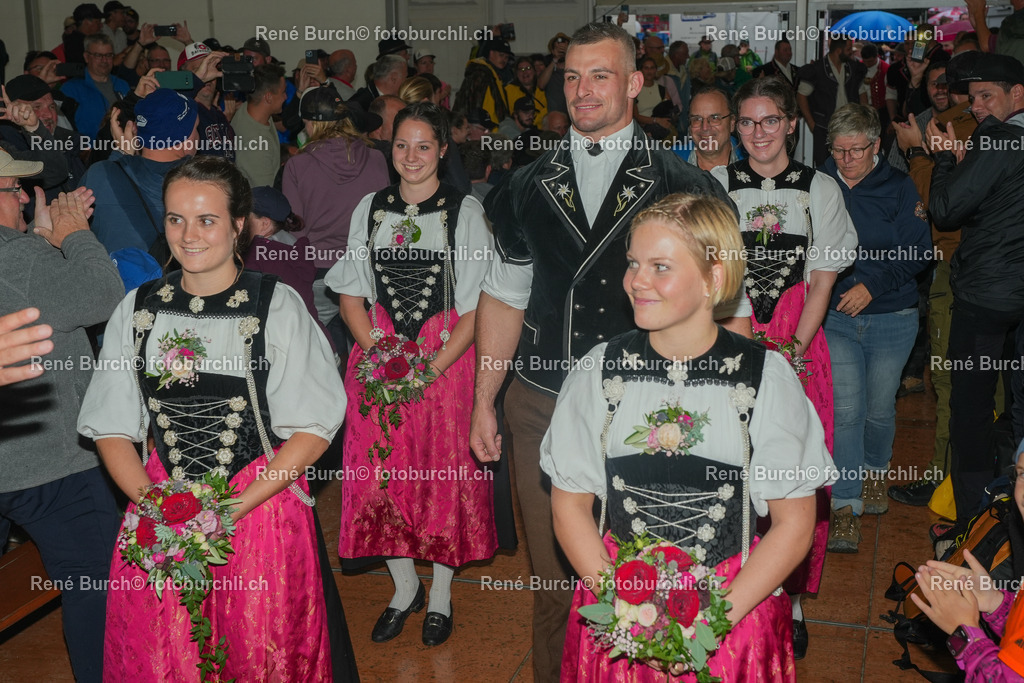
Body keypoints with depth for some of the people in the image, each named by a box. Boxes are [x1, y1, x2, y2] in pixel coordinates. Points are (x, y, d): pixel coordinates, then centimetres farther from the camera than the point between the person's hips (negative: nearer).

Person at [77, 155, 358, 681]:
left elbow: (314, 428, -10)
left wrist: (236, 508, -17)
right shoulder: (137, 310, 2)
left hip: (263, 511, -3)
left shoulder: (278, 307, -8)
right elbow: (111, 428, 4)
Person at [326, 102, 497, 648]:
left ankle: (440, 596, 22)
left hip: (446, 359, -3)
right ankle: (405, 587, 25)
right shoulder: (370, 209, 8)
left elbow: (477, 306, -6)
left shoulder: (465, 211, -2)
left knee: (445, 472, 3)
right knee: (380, 473, 4)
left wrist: (433, 367, -16)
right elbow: (350, 295, 8)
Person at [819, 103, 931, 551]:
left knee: (879, 409, 9)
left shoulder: (899, 188, 2)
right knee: (845, 409, -11)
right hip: (835, 316, 0)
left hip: (892, 318, 1)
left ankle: (875, 471, 40)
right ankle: (845, 507, -7)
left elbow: (917, 252, -3)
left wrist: (872, 285, -15)